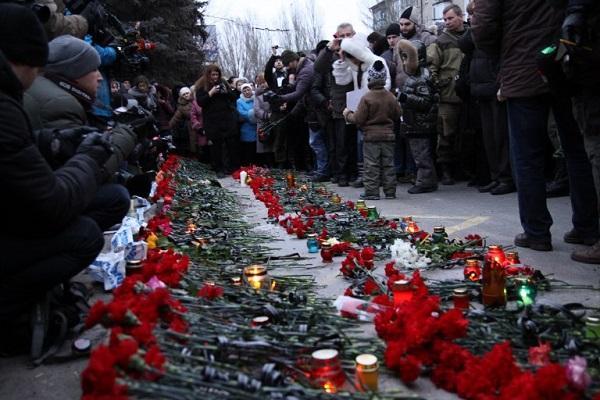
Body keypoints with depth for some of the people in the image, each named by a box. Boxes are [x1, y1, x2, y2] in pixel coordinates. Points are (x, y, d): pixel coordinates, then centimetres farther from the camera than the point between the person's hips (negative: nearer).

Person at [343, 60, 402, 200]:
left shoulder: (367, 98, -12)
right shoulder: (391, 97, 2)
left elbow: (358, 119, -11)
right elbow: (398, 114, 11)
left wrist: (348, 114, 6)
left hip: (371, 136, -4)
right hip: (388, 135, 4)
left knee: (371, 165, 1)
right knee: (388, 165, 10)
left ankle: (372, 192, 1)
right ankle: (390, 191, 14)